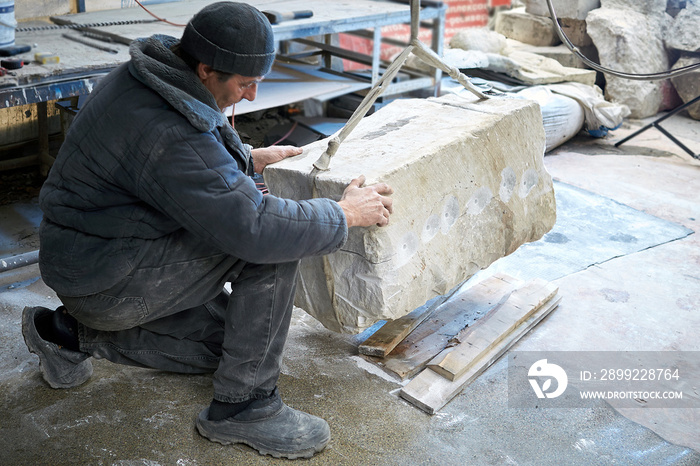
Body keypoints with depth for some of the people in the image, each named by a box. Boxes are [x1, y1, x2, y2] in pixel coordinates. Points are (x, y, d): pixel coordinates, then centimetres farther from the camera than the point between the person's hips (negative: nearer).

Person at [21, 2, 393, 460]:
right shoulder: (170, 134, -30)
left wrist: (247, 158, 8)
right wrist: (345, 214, -20)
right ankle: (243, 405, -9)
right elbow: (253, 227, -32)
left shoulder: (151, 73, 1)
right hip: (107, 280, -10)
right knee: (274, 242, -20)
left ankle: (74, 334, 20)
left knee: (220, 340, 20)